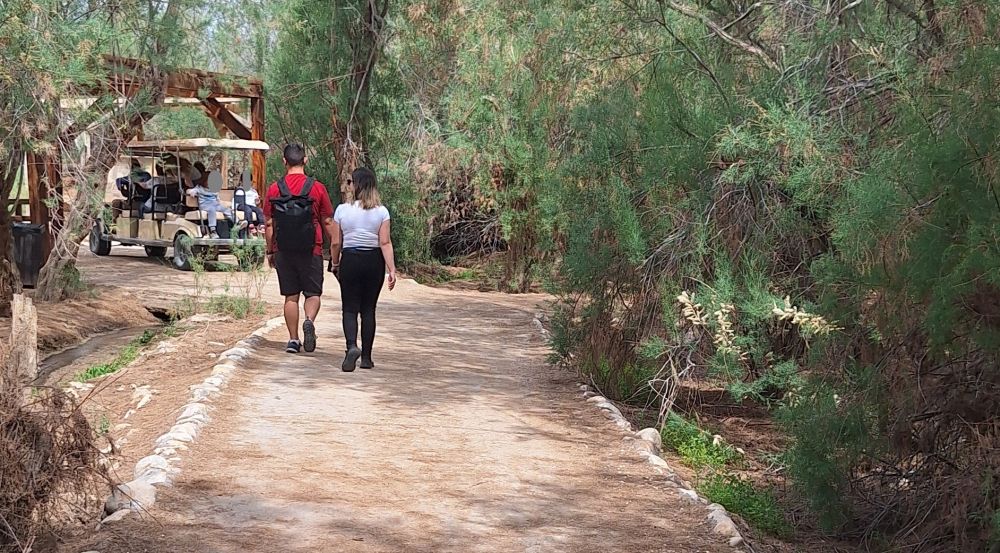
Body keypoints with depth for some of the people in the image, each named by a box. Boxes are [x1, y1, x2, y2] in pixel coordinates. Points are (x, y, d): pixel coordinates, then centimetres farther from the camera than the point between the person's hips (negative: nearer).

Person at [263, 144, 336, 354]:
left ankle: (293, 339, 10)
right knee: (313, 293, 7)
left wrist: (270, 252, 12)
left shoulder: (274, 189, 0)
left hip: (283, 251, 2)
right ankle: (309, 321, -21)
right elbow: (328, 223, 1)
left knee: (291, 296, 10)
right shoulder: (317, 188, -4)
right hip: (311, 250, -1)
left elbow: (268, 224, 3)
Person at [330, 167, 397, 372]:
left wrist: (335, 264, 15)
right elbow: (385, 243, -9)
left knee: (350, 309, 3)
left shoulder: (342, 210, -4)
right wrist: (392, 270, -8)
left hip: (350, 260, -1)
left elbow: (336, 243, 0)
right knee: (368, 309, 10)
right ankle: (366, 357, 12)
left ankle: (352, 346, -22)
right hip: (374, 262, 1)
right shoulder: (381, 211, -3)